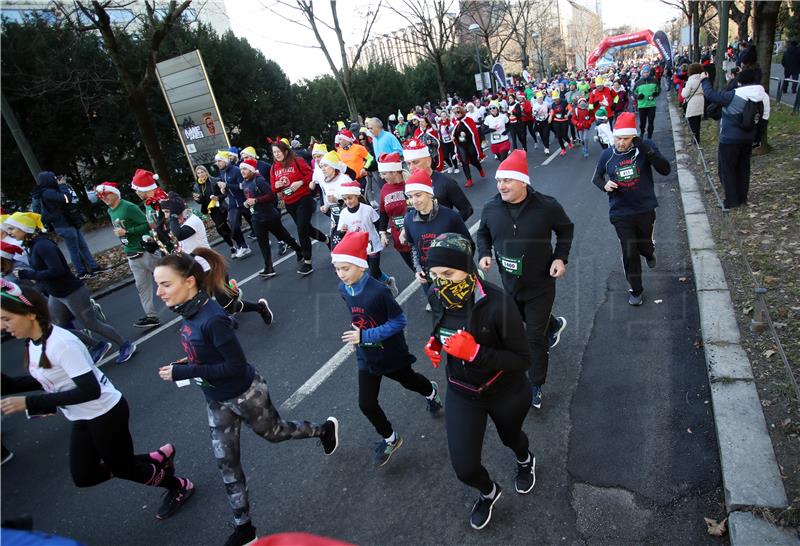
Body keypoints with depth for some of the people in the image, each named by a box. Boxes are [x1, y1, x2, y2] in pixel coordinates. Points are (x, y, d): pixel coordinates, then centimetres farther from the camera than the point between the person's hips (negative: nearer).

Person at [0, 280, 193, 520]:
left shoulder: (61, 343, -29)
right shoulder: (33, 343, -2)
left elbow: (90, 390, -29)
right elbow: (44, 379, 12)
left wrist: (31, 403, -29)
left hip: (106, 413, -9)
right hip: (82, 418, 9)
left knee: (121, 467, 9)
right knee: (83, 476, 16)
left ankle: (179, 487, 32)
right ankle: (158, 458, 29)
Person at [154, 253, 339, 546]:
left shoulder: (211, 318, -33)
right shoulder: (189, 312, -6)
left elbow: (237, 365, -28)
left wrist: (184, 372, -27)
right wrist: (186, 363, -4)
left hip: (245, 395, -8)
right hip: (217, 400, 8)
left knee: (273, 432, 20)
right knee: (226, 462, 16)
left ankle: (325, 429, 48)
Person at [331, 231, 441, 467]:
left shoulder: (378, 291, -31)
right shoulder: (343, 289, -10)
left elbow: (399, 321, -25)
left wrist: (365, 335, -30)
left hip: (391, 352, -4)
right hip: (366, 355, 5)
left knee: (408, 380, 24)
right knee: (367, 404, 2)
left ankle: (431, 391, 61)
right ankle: (390, 438, 29)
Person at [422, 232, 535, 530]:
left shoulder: (497, 303, -34)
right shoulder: (436, 296, -17)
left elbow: (523, 360, -27)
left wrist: (476, 352, -40)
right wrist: (434, 342, -14)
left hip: (506, 393, -3)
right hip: (461, 393, 3)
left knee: (510, 437, 29)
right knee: (464, 468, 2)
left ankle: (525, 461, 68)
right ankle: (488, 492, 40)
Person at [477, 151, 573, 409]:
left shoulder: (546, 206, -20)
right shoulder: (491, 207, -12)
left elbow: (566, 229, 0)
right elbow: (483, 233, 8)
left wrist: (560, 257, -12)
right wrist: (484, 254, -10)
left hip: (540, 284, -4)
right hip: (509, 283, 4)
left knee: (535, 336, 1)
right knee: (529, 320, 29)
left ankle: (536, 386, 21)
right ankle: (553, 324, 65)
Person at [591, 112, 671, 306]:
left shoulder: (646, 147, -11)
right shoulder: (607, 155, -6)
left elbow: (665, 170, -20)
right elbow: (596, 177, 10)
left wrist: (647, 151, -31)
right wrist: (604, 185, -12)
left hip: (645, 209, 0)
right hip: (620, 212, 0)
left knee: (644, 245, 20)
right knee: (629, 252, 0)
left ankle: (649, 253, 60)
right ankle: (636, 290, 20)